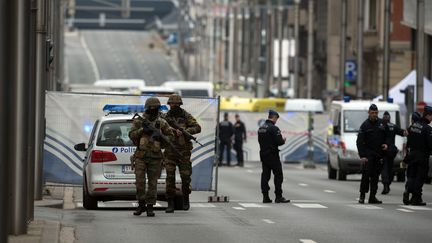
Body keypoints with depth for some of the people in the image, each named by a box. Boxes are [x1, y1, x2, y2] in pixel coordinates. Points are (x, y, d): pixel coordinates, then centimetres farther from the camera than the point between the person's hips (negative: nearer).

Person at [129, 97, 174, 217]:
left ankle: (150, 207, 7)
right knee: (140, 182, -7)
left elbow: (171, 136, 5)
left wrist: (161, 137, -13)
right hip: (141, 156, -1)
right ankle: (141, 204, 7)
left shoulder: (162, 123, 6)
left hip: (155, 158, 1)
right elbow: (132, 135, -6)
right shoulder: (138, 121, 4)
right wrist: (142, 130, -21)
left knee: (152, 183, 1)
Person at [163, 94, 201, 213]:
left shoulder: (186, 116, 1)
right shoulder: (166, 117, 6)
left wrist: (184, 131, -23)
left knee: (185, 176, 2)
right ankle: (170, 204, -4)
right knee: (170, 177, -6)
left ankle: (186, 199, 25)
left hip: (184, 151, -1)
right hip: (170, 150, 1)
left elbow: (197, 128, -8)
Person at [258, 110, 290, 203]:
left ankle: (265, 197, 7)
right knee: (278, 175, -2)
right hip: (272, 155, -8)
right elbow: (279, 141, -21)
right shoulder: (273, 128, -16)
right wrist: (283, 140, 2)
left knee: (265, 175, 9)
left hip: (263, 154, 8)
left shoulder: (261, 128, 11)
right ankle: (278, 197, -4)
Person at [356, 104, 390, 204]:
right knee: (366, 175, -11)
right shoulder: (365, 125, -3)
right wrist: (362, 156, -14)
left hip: (379, 154, 4)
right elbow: (359, 142, -6)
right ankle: (362, 196, -7)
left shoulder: (382, 123, 9)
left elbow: (387, 135, 20)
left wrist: (386, 144, -3)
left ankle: (372, 197, 11)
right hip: (368, 154, -4)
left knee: (375, 176, 7)